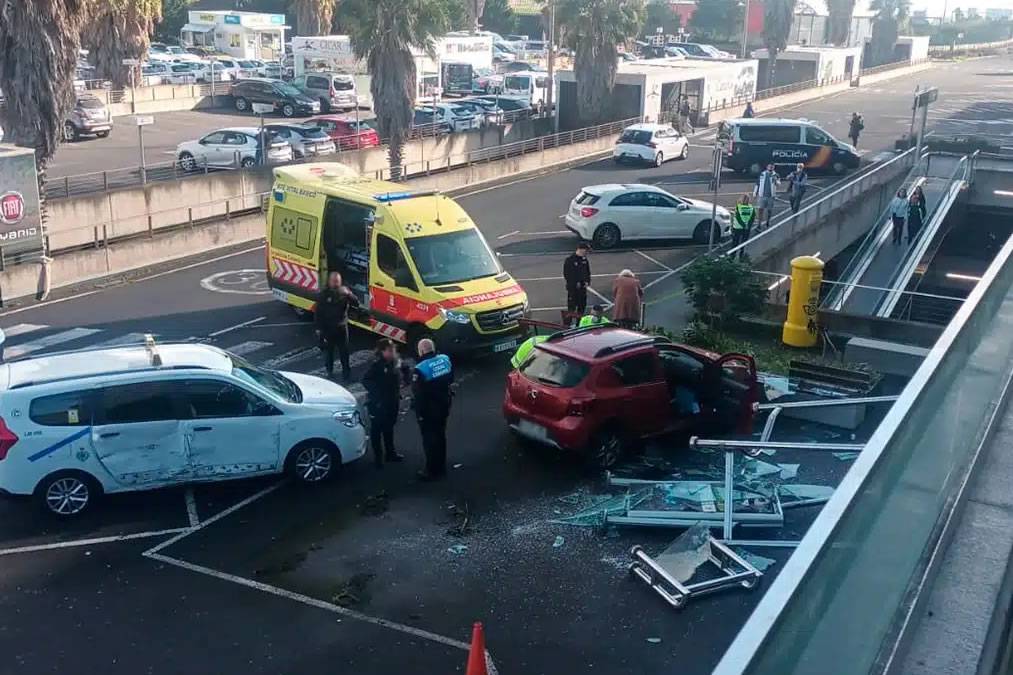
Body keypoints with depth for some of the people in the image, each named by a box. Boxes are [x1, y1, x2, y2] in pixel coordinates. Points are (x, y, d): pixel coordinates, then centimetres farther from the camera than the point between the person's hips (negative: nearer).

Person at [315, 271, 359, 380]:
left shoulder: (344, 292, -4)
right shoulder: (324, 294, -7)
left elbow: (356, 303, -15)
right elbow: (318, 312, -3)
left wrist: (348, 294, -32)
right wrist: (318, 328, -6)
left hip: (341, 326, 1)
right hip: (327, 327, -1)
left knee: (344, 350, 6)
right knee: (328, 350, 10)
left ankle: (346, 370, 20)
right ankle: (329, 371, 25)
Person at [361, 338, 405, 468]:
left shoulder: (394, 362, -2)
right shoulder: (376, 365, -23)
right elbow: (366, 381, -21)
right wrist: (376, 393, -22)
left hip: (392, 402, 7)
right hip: (378, 404, -7)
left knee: (389, 428, 22)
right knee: (376, 429, 7)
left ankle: (390, 453, 37)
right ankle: (378, 457, 18)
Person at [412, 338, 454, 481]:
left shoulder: (420, 369, -24)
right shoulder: (446, 359, -4)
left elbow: (417, 394, -20)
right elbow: (451, 380, 11)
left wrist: (418, 412, -9)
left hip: (428, 410, -7)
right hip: (443, 406, 7)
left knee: (430, 439, 5)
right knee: (440, 436, 20)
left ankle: (432, 470, 12)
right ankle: (441, 467, 31)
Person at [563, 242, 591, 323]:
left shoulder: (584, 259, 9)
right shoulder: (569, 259, -11)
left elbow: (587, 272, 17)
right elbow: (566, 274, -11)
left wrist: (587, 281, 0)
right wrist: (575, 283, -14)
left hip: (582, 287, 6)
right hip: (572, 287, -6)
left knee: (582, 305, 11)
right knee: (572, 305, -4)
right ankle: (569, 322, 3)